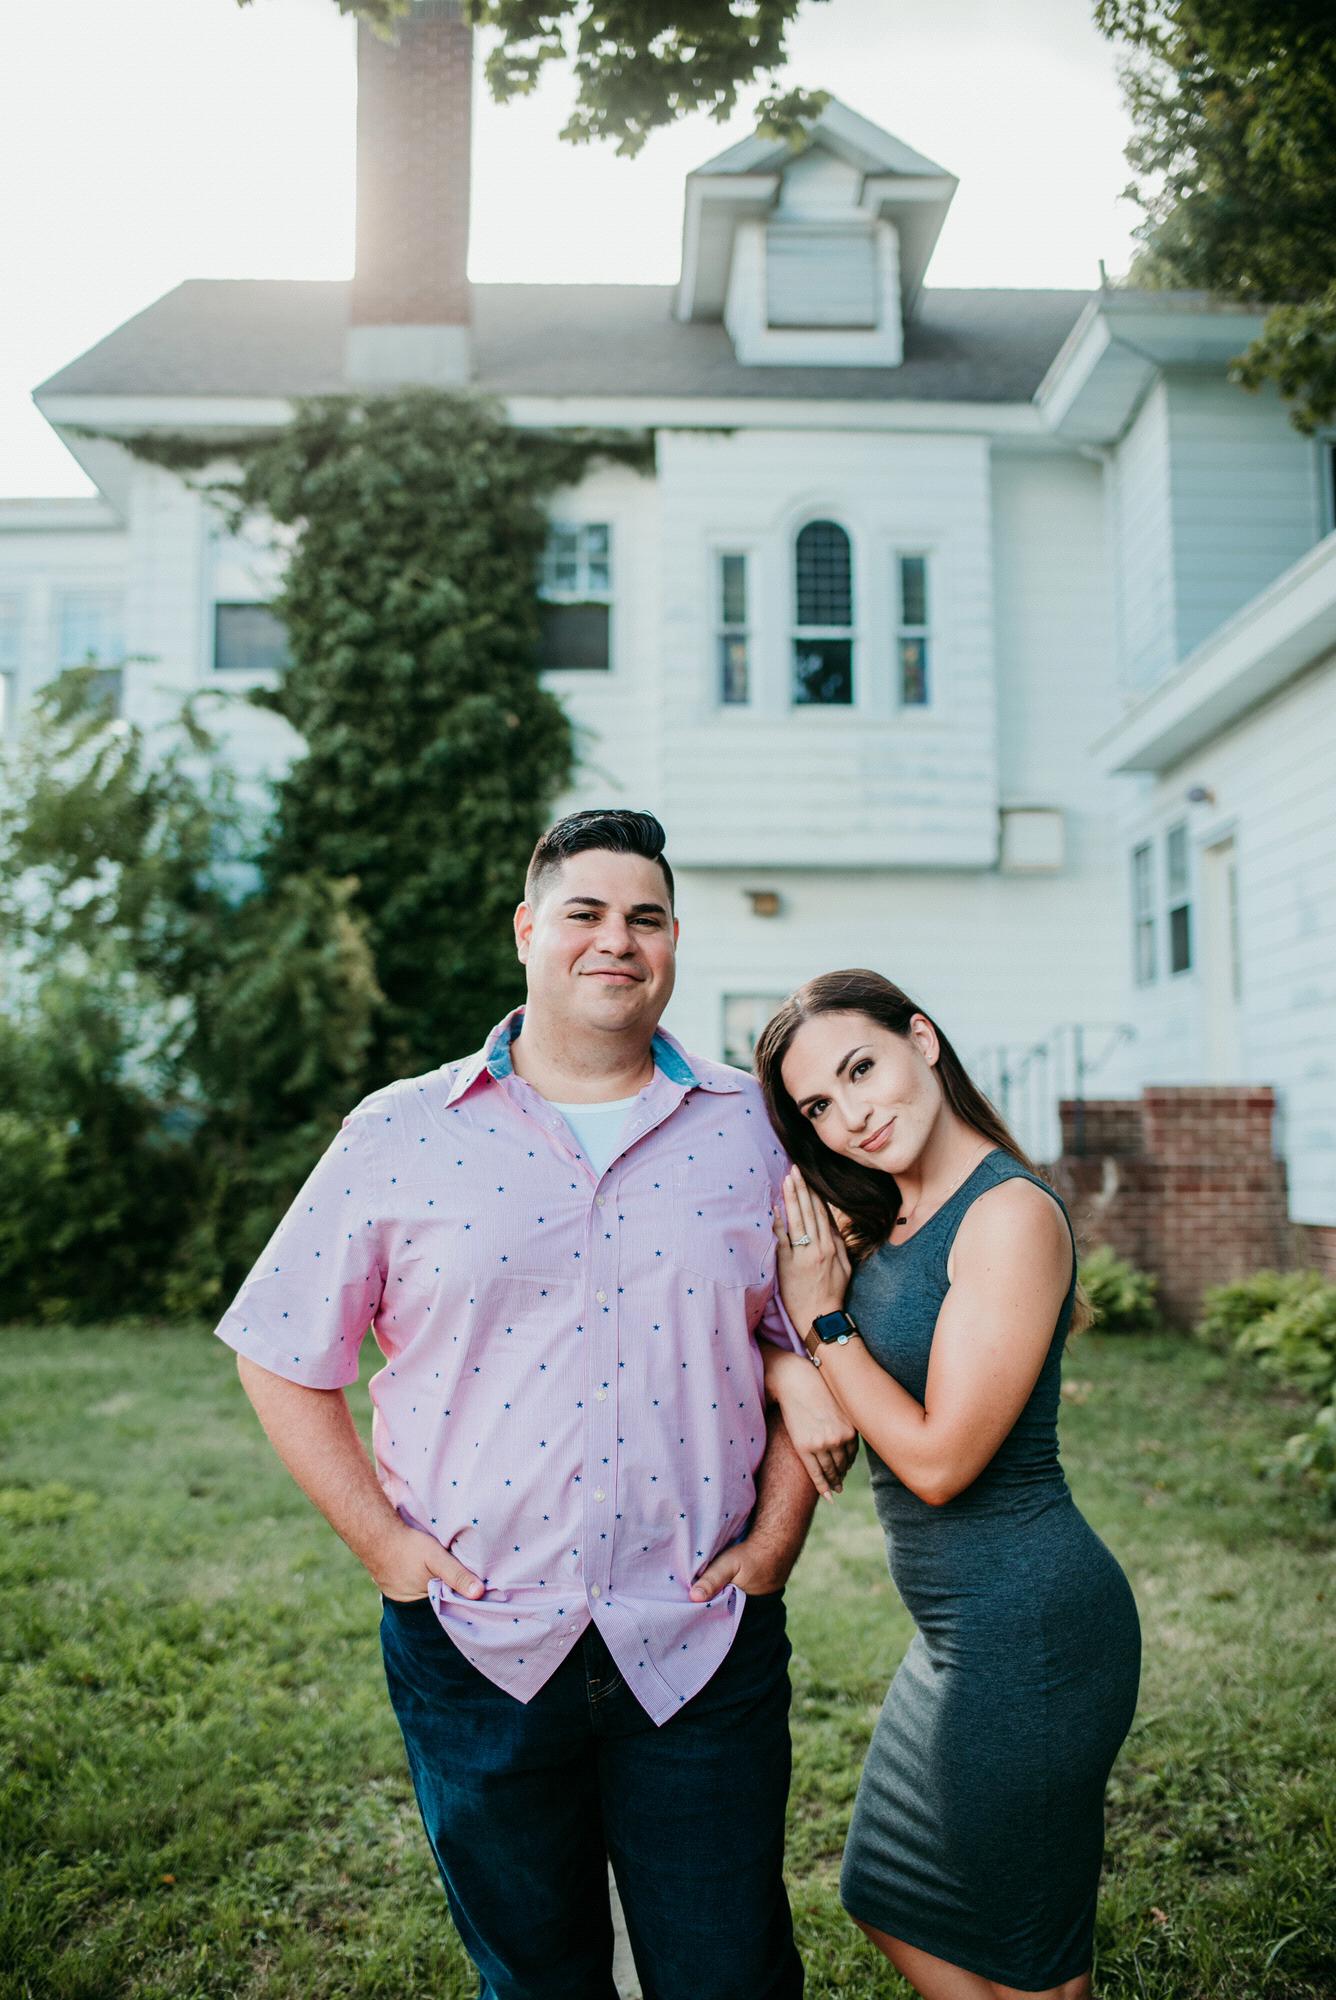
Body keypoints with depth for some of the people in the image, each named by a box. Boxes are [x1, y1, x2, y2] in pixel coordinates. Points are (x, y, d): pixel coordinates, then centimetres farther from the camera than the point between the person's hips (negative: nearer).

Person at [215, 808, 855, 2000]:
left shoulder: (754, 1130, 1)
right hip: (479, 1651, 0)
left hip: (700, 1646, 1)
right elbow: (283, 1357, 2)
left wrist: (777, 1536, -2)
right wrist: (383, 1544, -4)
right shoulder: (401, 1136, -3)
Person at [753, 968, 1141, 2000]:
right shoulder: (877, 1218, 6)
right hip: (963, 1630, 9)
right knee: (891, 1903, 25)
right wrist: (789, 1371, -11)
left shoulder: (1011, 1212, -20)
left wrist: (822, 1318, -12)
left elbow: (939, 1461, -21)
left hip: (1025, 1622, -9)